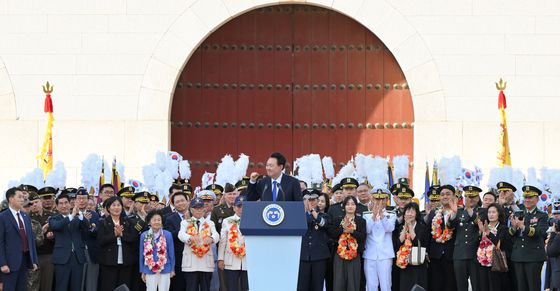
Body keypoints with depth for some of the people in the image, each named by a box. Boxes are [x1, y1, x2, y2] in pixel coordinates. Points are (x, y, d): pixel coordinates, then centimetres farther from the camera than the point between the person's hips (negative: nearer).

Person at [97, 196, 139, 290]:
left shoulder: (128, 222, 12)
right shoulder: (103, 223, 5)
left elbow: (134, 238, -1)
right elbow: (101, 241, -8)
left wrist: (122, 234, -13)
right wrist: (114, 234, -15)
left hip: (126, 263, 2)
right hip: (108, 262, -2)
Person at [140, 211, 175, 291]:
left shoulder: (167, 235, -3)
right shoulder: (144, 236, 0)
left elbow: (171, 253, 3)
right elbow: (142, 254, 5)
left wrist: (172, 269, 4)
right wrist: (142, 272, 6)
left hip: (165, 270, 0)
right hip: (150, 270, 1)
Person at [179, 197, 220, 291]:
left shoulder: (210, 223, 15)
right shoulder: (185, 223, 11)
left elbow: (216, 235, -5)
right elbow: (181, 235, -10)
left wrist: (211, 238, -31)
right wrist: (191, 238, -34)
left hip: (206, 262, 2)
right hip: (191, 262, -2)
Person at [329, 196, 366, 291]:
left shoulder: (361, 221, 6)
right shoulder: (338, 220, 12)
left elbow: (363, 237, -5)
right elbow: (332, 234, 0)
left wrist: (352, 231, -19)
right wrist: (343, 229, -13)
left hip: (355, 255, -1)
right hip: (340, 254, 1)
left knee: (353, 283, -1)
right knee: (339, 282, -1)